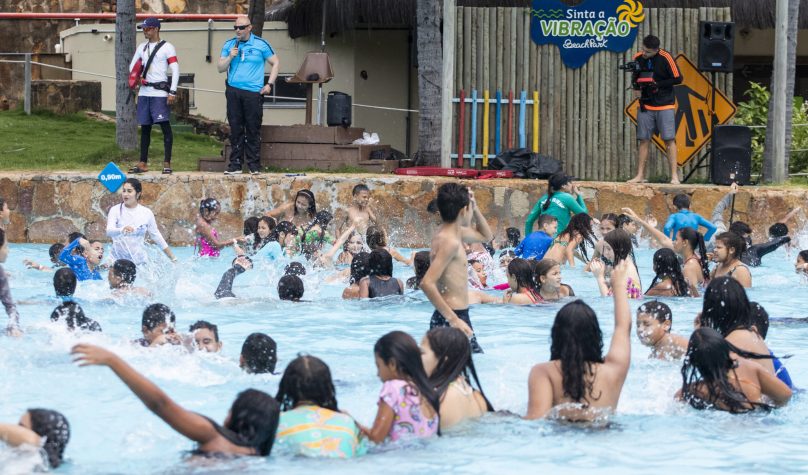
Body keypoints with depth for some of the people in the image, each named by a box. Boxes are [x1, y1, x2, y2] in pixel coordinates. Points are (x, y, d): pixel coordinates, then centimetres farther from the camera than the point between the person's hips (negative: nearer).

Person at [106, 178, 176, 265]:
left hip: (139, 260, 1)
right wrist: (122, 230, -41)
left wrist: (173, 258, 11)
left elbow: (156, 236, 10)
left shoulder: (146, 213, 1)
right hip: (118, 259, -1)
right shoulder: (115, 210, -4)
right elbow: (109, 232, -18)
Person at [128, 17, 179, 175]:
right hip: (144, 92, 6)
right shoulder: (142, 47, 15)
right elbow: (132, 66, 20)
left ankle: (167, 163, -9)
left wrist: (172, 92, -16)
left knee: (165, 126, -9)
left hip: (160, 92, -6)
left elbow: (175, 70, -8)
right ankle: (143, 163, 14)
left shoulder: (167, 47, -4)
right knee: (145, 127, 9)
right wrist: (138, 77, -2)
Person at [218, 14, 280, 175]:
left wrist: (269, 84, 0)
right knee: (235, 129, 3)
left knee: (253, 129, -3)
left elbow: (275, 63, 8)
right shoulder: (229, 45, 11)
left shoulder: (260, 44, 2)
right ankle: (235, 164, 7)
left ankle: (254, 165, 1)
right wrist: (230, 57, -7)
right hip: (233, 92, 3)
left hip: (253, 93, -3)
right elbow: (220, 68, 11)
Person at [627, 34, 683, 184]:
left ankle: (674, 176, -7)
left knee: (669, 139, -7)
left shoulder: (665, 58, -11)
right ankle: (640, 175, 9)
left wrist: (658, 84, -15)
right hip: (645, 106, 4)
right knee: (644, 139, 4)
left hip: (665, 105, -4)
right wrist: (635, 86, -7)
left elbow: (678, 78, -9)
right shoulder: (638, 58, 1)